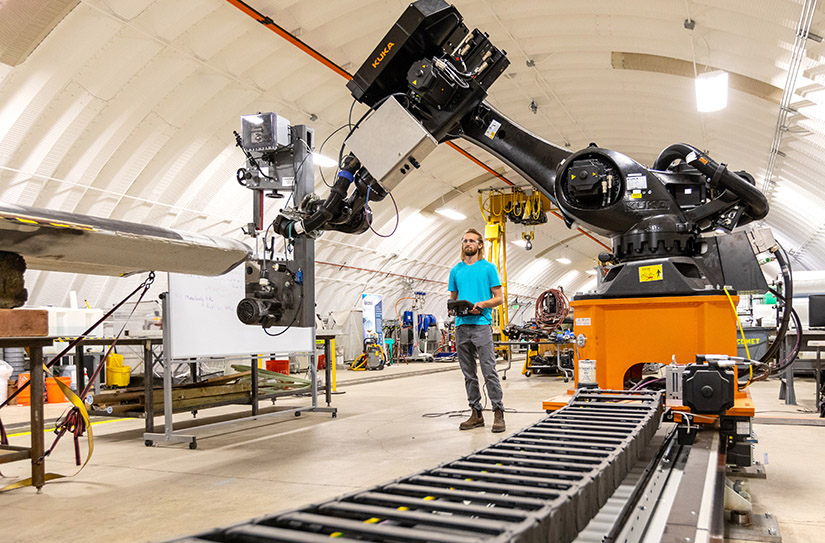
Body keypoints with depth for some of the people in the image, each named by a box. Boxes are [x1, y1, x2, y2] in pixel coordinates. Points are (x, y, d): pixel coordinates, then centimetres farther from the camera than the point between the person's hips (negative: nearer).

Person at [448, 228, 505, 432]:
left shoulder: (488, 268, 4)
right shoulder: (456, 270, 16)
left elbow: (499, 298, 2)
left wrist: (482, 304, -15)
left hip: (481, 324, -5)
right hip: (461, 325, 5)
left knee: (489, 371, -8)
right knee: (469, 374, 8)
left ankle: (498, 413, -1)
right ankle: (476, 413, 16)